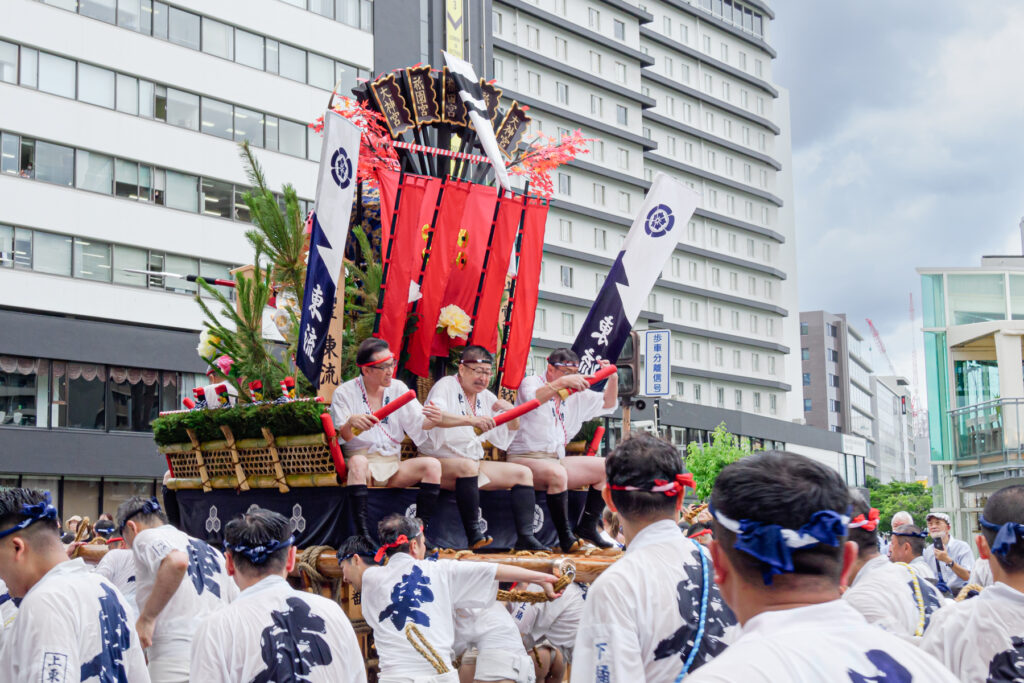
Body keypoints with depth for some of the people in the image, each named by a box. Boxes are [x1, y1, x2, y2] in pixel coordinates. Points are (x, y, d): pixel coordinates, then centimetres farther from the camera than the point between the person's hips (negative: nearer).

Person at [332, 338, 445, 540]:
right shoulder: (344, 393, 0)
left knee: (432, 464, -21)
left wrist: (431, 420, -17)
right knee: (358, 461, -38)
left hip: (393, 465, 4)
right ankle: (361, 532, -40)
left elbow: (418, 423, 6)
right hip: (362, 458, -4)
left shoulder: (398, 388, 11)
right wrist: (351, 423, -31)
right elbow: (344, 436, -8)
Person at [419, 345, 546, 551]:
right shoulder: (445, 386, -7)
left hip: (473, 463, 8)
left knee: (524, 473, -1)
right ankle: (474, 535, -37)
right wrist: (472, 420, -40)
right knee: (468, 466, -38)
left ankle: (525, 537, -11)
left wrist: (512, 412, -2)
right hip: (439, 462, -8)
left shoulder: (487, 398, 15)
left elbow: (508, 434, 21)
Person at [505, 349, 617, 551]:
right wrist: (562, 382, -40)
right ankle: (565, 536, -29)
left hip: (558, 459, 8)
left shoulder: (576, 395, 18)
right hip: (526, 457, -8)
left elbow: (607, 404, 20)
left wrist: (613, 378, 2)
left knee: (606, 468, -3)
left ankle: (587, 527, -3)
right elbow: (532, 399, -27)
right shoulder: (531, 382, -3)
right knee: (557, 473, -38)